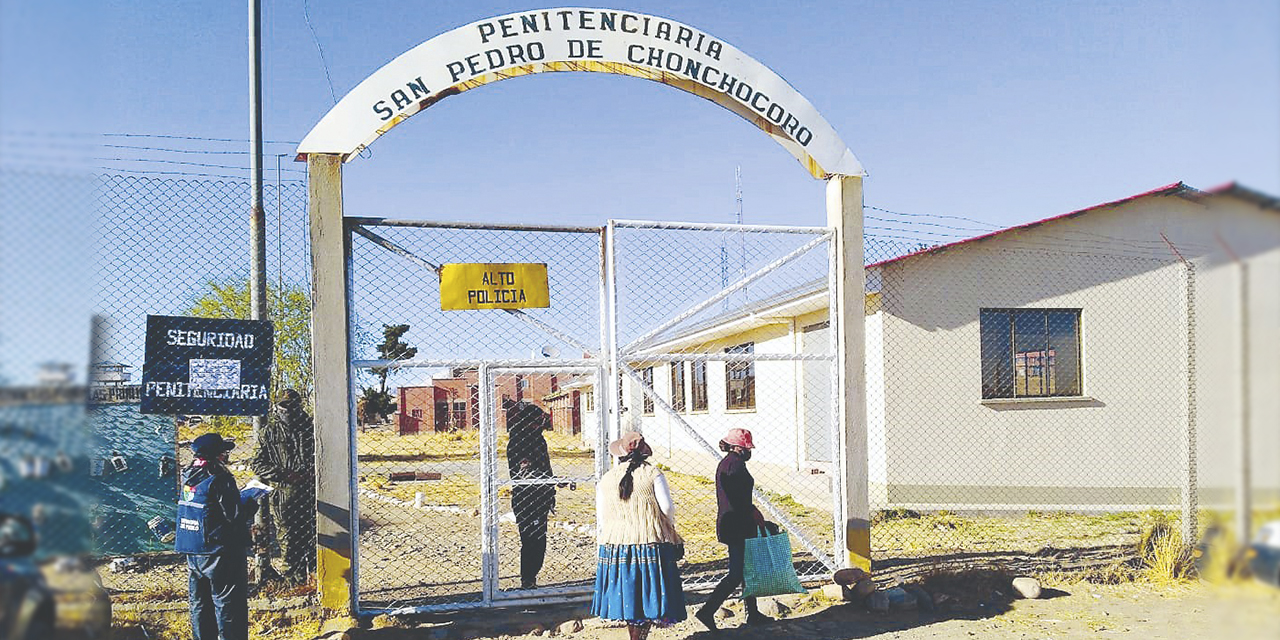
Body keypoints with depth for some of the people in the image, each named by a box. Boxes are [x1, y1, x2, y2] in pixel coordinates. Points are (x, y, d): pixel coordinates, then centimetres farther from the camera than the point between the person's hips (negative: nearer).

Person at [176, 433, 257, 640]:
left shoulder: (189, 477, 6)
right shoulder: (219, 479, -18)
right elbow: (236, 516, -20)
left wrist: (241, 502, 14)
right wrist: (251, 506, 0)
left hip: (193, 554, 8)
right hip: (219, 553, -8)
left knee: (200, 605, 16)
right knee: (229, 607, -1)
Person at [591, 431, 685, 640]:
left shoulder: (606, 480, 2)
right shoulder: (652, 474, -7)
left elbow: (601, 519, 6)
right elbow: (667, 508, -7)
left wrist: (600, 547, 17)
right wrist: (669, 528, 13)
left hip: (616, 545, 3)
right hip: (650, 543, -3)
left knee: (628, 595, 14)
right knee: (648, 596, 4)